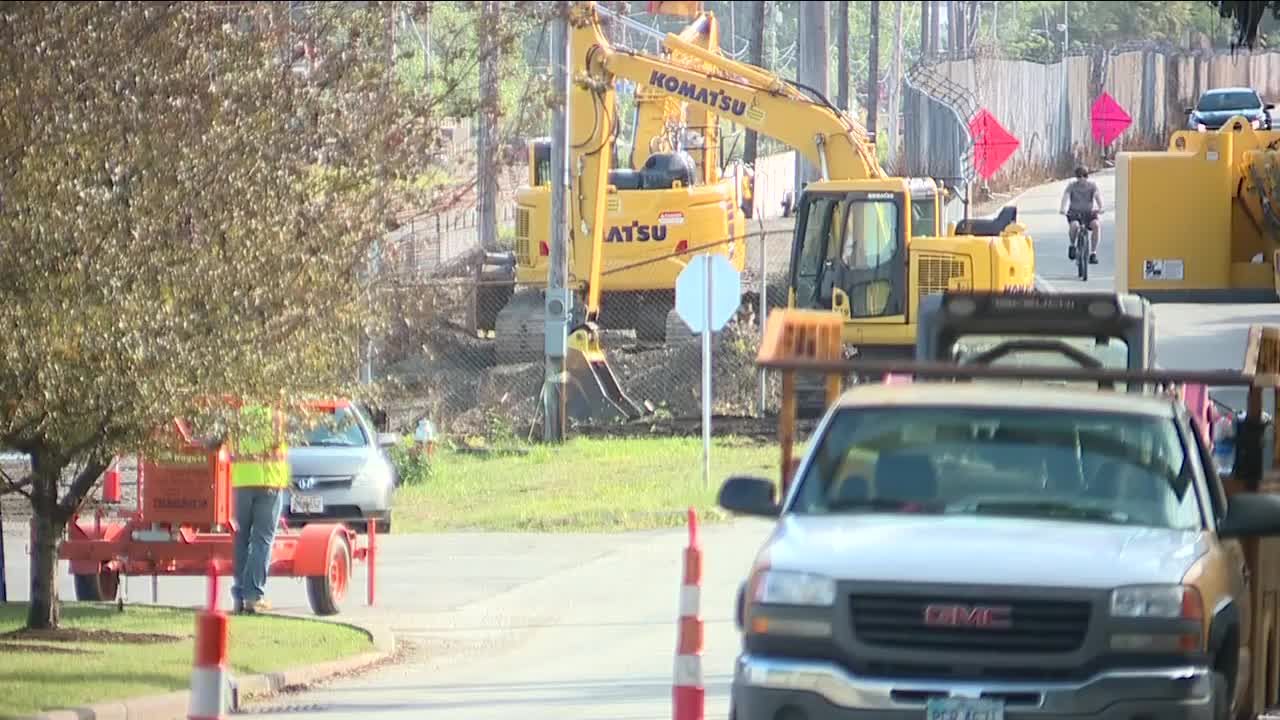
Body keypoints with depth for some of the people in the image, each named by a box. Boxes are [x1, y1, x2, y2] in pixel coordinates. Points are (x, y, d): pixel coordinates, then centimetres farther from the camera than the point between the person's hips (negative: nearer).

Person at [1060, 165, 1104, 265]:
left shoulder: (1092, 185, 0)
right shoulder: (1071, 185, -1)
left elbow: (1098, 195, -17)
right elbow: (1066, 196, -16)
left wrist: (1100, 208, -38)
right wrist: (1063, 209, -36)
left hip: (1089, 212, 1)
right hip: (1074, 212, -1)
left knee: (1096, 225, -31)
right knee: (1074, 225, -34)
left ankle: (1093, 253, -21)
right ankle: (1071, 245, -2)